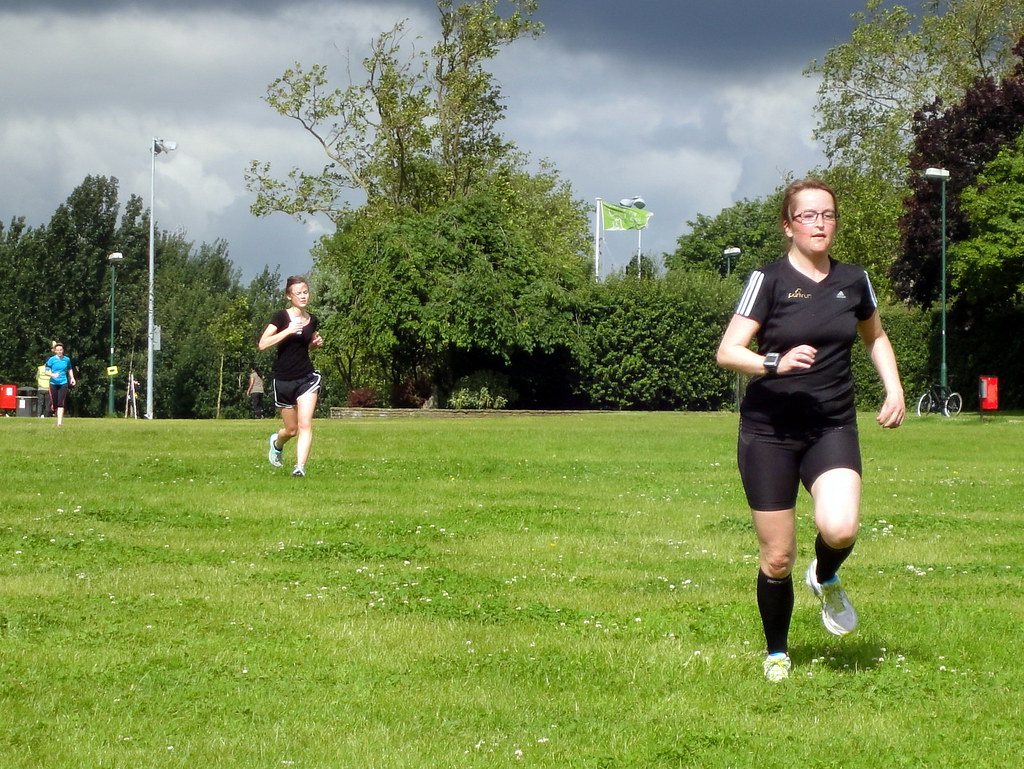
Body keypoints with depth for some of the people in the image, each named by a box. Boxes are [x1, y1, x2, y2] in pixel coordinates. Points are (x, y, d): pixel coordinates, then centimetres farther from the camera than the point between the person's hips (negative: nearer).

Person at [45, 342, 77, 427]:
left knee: (61, 403, -11)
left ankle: (60, 422, -16)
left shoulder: (67, 359, 6)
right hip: (53, 383, 0)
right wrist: (52, 375, -24)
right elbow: (47, 371, -5)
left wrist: (72, 378, 15)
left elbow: (69, 369, 25)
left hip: (63, 383, 0)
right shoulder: (52, 360, -3)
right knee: (54, 403, 3)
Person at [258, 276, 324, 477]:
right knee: (291, 429, 9)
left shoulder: (312, 321, 6)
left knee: (305, 424, -14)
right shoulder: (281, 317, -8)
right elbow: (263, 344, -17)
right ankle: (277, 443, 43)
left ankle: (300, 466, -15)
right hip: (284, 380, -2)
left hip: (307, 378, 2)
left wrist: (316, 343, 2)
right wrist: (288, 331, -25)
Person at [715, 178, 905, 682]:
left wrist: (893, 389, 11)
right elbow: (727, 352, -12)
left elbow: (875, 337, 26)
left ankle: (826, 579, 10)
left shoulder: (852, 281, 7)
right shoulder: (769, 280, -6)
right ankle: (776, 653, 25)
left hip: (833, 428, 2)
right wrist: (776, 363, -29)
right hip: (769, 432, -2)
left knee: (840, 528, -25)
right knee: (777, 559, 1)